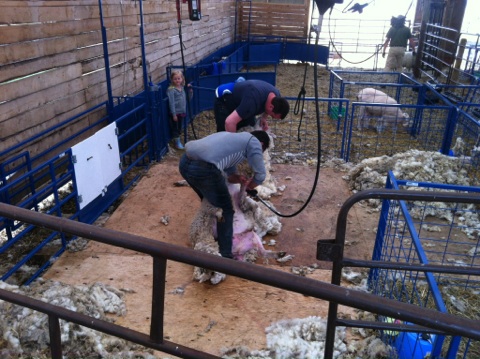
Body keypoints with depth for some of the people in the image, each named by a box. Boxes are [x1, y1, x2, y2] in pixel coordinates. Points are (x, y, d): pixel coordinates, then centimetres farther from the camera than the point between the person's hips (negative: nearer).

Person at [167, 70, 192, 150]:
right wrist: (174, 114, -19)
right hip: (175, 113, -7)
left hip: (182, 112, 7)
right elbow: (171, 103, -18)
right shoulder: (171, 90, -15)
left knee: (180, 128, 18)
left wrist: (190, 90, 0)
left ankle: (177, 140, 33)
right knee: (175, 128, 5)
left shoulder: (182, 88, 6)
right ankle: (177, 143, 17)